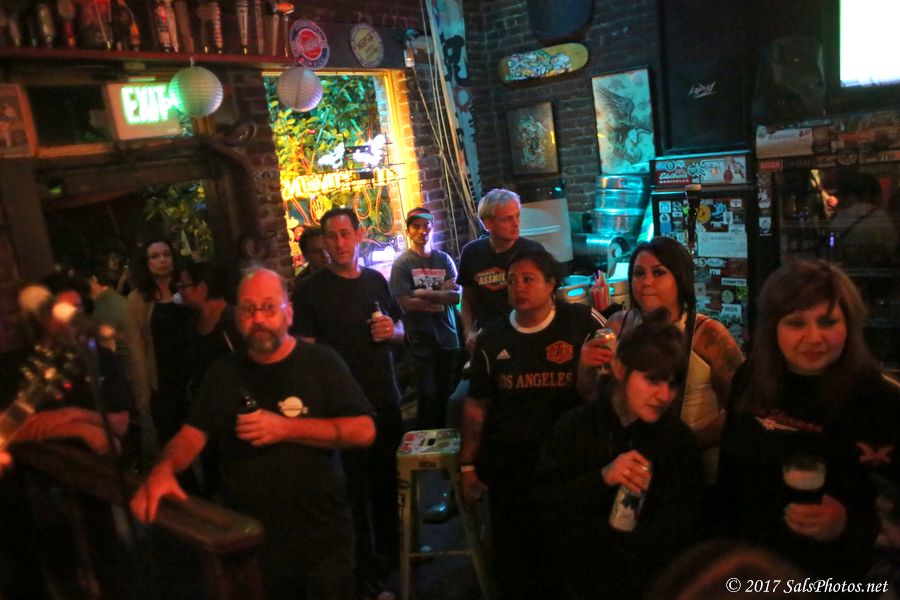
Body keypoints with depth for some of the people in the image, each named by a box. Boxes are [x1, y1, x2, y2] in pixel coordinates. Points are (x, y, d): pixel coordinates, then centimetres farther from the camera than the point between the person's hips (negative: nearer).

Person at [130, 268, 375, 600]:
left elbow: (364, 430, -15)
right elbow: (192, 434, 0)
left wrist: (285, 428, -21)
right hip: (249, 537, 3)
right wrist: (164, 468, -22)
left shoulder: (321, 361, -8)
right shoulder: (224, 372, 5)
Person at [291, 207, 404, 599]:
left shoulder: (376, 281, 6)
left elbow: (401, 331, 15)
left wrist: (392, 331, -8)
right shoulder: (310, 290, -8)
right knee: (356, 490, 6)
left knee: (388, 480, 20)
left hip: (386, 401, 5)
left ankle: (390, 547, 42)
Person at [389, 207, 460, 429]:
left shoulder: (444, 260, 6)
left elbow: (457, 295, -2)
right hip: (421, 340, -3)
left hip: (447, 336, 4)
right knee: (428, 396, -1)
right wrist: (442, 295, -8)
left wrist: (426, 294, -13)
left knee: (447, 394, 10)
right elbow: (406, 303, -13)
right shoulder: (402, 263, -4)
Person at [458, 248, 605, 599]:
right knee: (512, 556, 14)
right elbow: (476, 405, 7)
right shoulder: (491, 338, 1)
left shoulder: (583, 324, -8)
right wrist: (468, 465, 6)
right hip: (506, 465, 2)